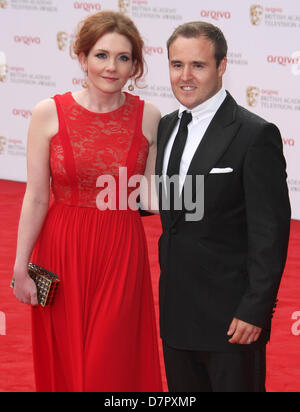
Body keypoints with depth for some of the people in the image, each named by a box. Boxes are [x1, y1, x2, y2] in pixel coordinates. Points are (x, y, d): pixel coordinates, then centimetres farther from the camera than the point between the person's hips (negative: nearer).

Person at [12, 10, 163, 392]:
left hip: (122, 254, 1)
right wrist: (20, 268, -4)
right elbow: (35, 199, -4)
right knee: (64, 364, 10)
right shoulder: (49, 113, -6)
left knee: (114, 365, 4)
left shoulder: (148, 117, -2)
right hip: (62, 250, 0)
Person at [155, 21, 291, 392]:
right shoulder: (167, 127, 9)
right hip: (176, 312, 7)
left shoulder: (255, 136, -14)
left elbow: (270, 232, -16)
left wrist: (255, 311, -18)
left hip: (230, 317, -7)